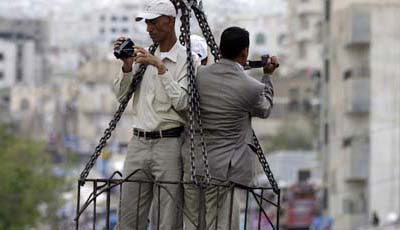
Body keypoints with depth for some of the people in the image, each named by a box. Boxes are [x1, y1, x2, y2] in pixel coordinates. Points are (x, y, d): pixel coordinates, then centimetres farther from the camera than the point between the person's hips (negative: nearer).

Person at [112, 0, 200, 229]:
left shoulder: (188, 59, -4)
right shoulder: (144, 57, 13)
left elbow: (182, 103, -14)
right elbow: (121, 96, 14)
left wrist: (161, 68, -18)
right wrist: (127, 66, -2)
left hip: (169, 143, -6)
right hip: (139, 141, 6)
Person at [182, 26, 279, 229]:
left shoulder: (200, 75, 0)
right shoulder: (251, 87, -11)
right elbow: (264, 111, 11)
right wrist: (267, 76, 24)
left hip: (192, 166, 5)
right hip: (223, 171, -5)